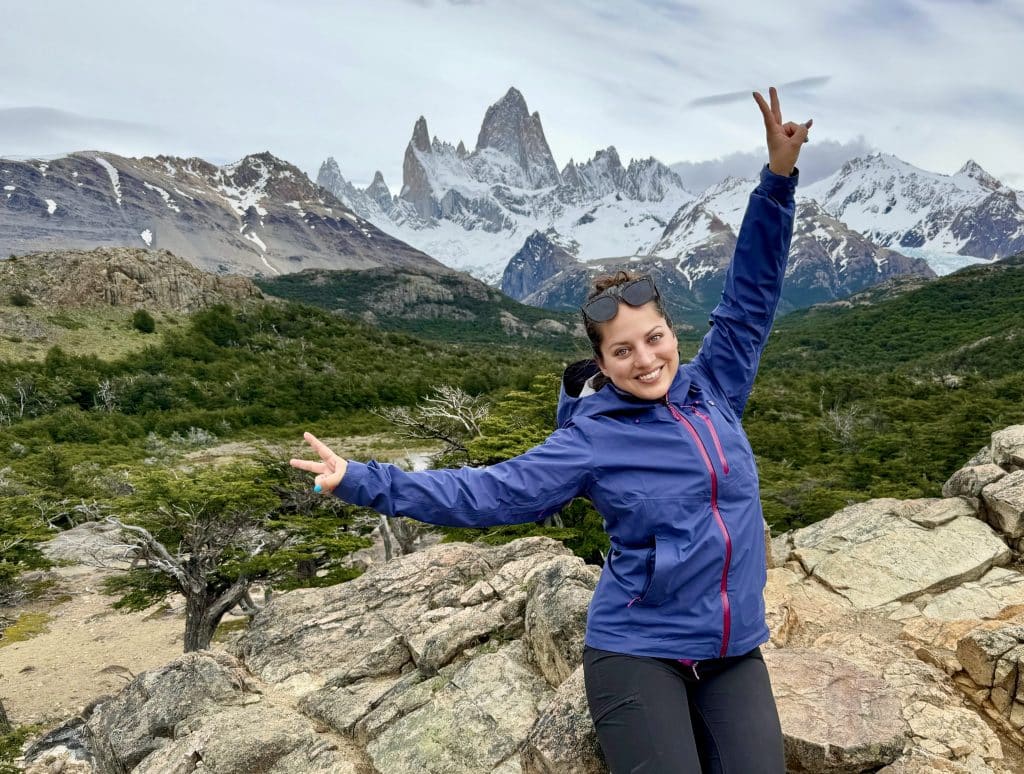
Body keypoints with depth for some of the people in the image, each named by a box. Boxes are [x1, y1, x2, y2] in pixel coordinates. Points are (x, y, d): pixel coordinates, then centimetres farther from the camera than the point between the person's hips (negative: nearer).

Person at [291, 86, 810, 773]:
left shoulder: (714, 388, 1)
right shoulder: (594, 440, -10)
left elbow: (751, 294, 3)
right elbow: (488, 492, -12)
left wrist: (779, 178, -5)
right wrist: (361, 481, -17)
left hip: (734, 652, 4)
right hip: (637, 651, -3)